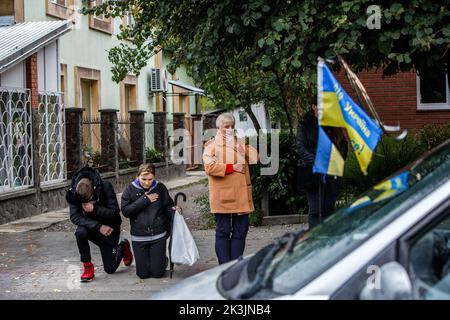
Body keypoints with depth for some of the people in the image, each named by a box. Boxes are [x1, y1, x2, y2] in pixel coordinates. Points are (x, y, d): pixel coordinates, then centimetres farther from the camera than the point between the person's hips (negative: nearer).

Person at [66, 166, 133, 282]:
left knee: (110, 269, 2)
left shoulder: (106, 187, -24)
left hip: (109, 229, -1)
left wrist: (94, 209, -35)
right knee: (80, 232, -35)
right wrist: (98, 226, -34)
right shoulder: (74, 193, -20)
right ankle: (87, 267, -14)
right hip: (91, 227, 1)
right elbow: (74, 217, -26)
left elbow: (114, 212, -23)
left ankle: (123, 247, 35)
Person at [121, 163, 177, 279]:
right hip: (139, 237, 0)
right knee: (143, 273, 4)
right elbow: (125, 211, -11)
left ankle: (164, 260, 33)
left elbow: (168, 206, 9)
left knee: (157, 273, 0)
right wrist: (144, 200, -15)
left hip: (158, 235, 0)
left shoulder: (160, 188, -1)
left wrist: (173, 210, -15)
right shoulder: (130, 190, -3)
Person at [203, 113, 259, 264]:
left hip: (241, 194, 5)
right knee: (223, 232, 2)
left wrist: (241, 147, -6)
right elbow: (210, 167, -12)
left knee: (241, 230, 6)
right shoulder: (211, 145, 2)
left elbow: (256, 157, 5)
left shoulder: (240, 143, 17)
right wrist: (232, 167, -13)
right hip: (222, 196, -4)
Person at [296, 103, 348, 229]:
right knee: (315, 210, -8)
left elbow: (344, 146, 15)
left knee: (329, 209, 5)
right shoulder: (305, 124, 5)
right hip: (312, 172, -3)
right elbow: (301, 148, -4)